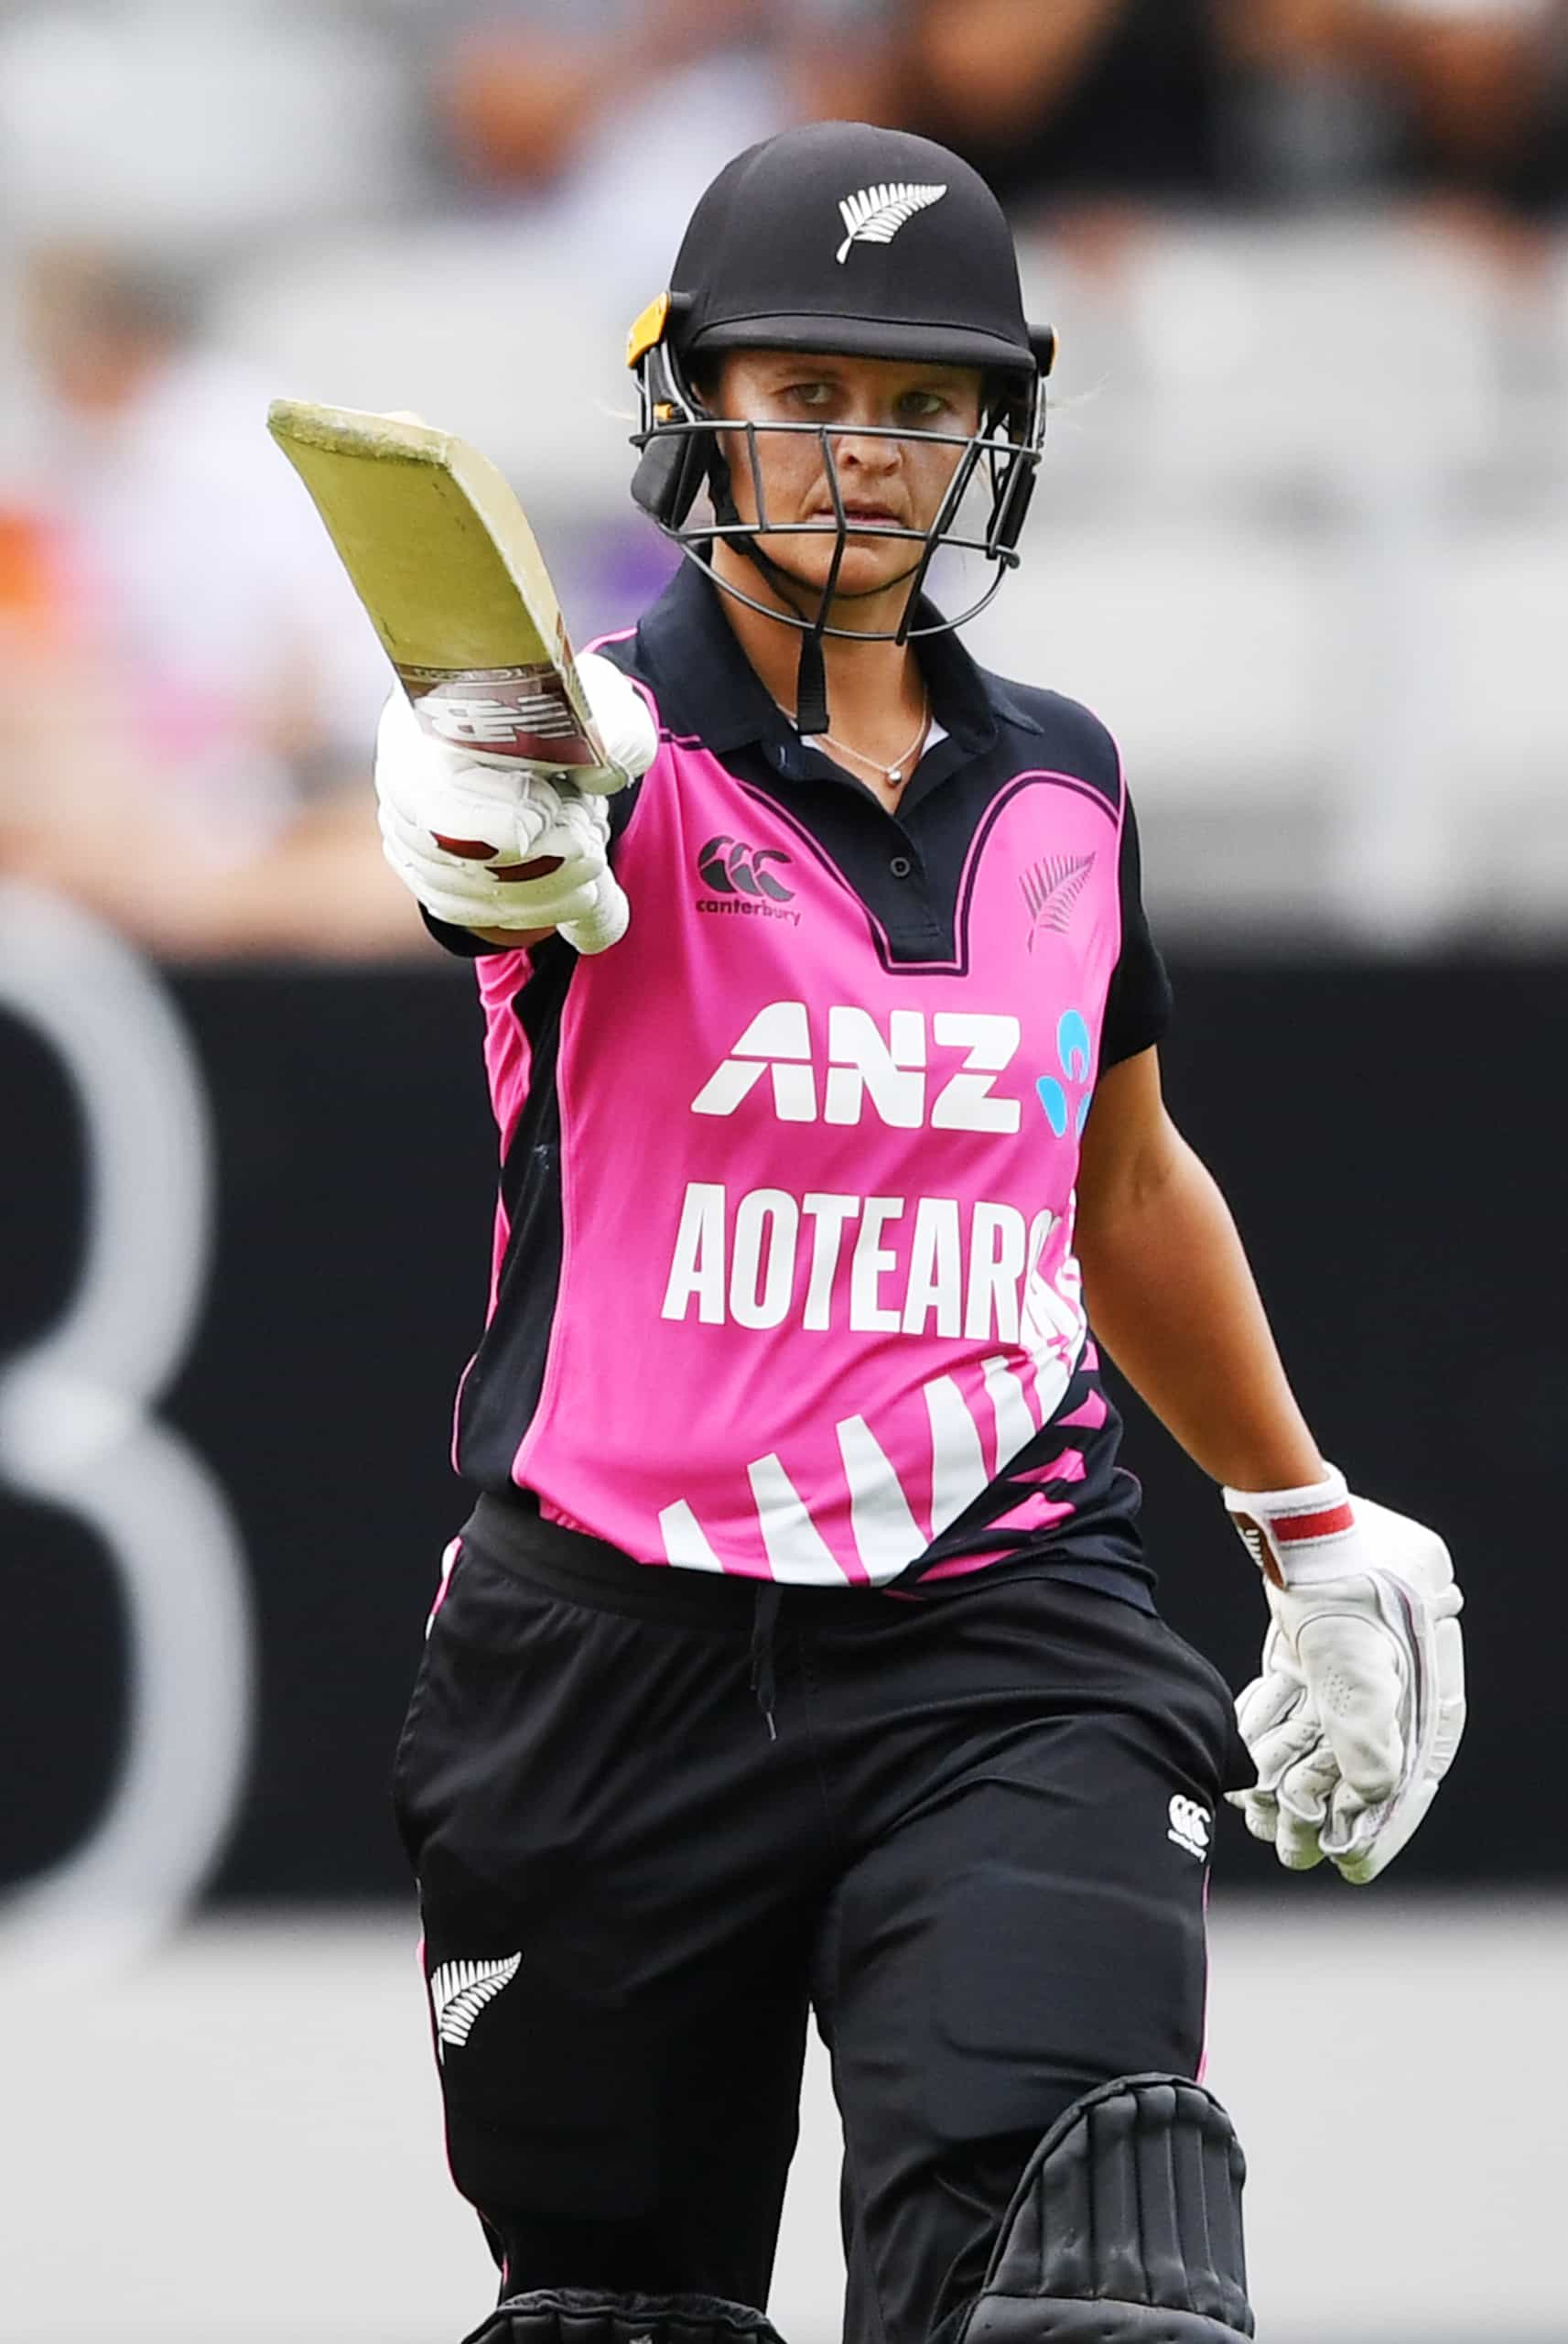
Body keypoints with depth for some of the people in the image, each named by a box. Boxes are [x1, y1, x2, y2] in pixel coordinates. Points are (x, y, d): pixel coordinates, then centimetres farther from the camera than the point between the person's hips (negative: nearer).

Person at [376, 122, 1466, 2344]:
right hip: (616, 1662, -2)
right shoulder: (627, 740, -4)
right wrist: (486, 809, -56)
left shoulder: (1055, 785, 11)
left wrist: (1309, 1521, 33)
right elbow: (504, 822, -31)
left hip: (1003, 1642, 2)